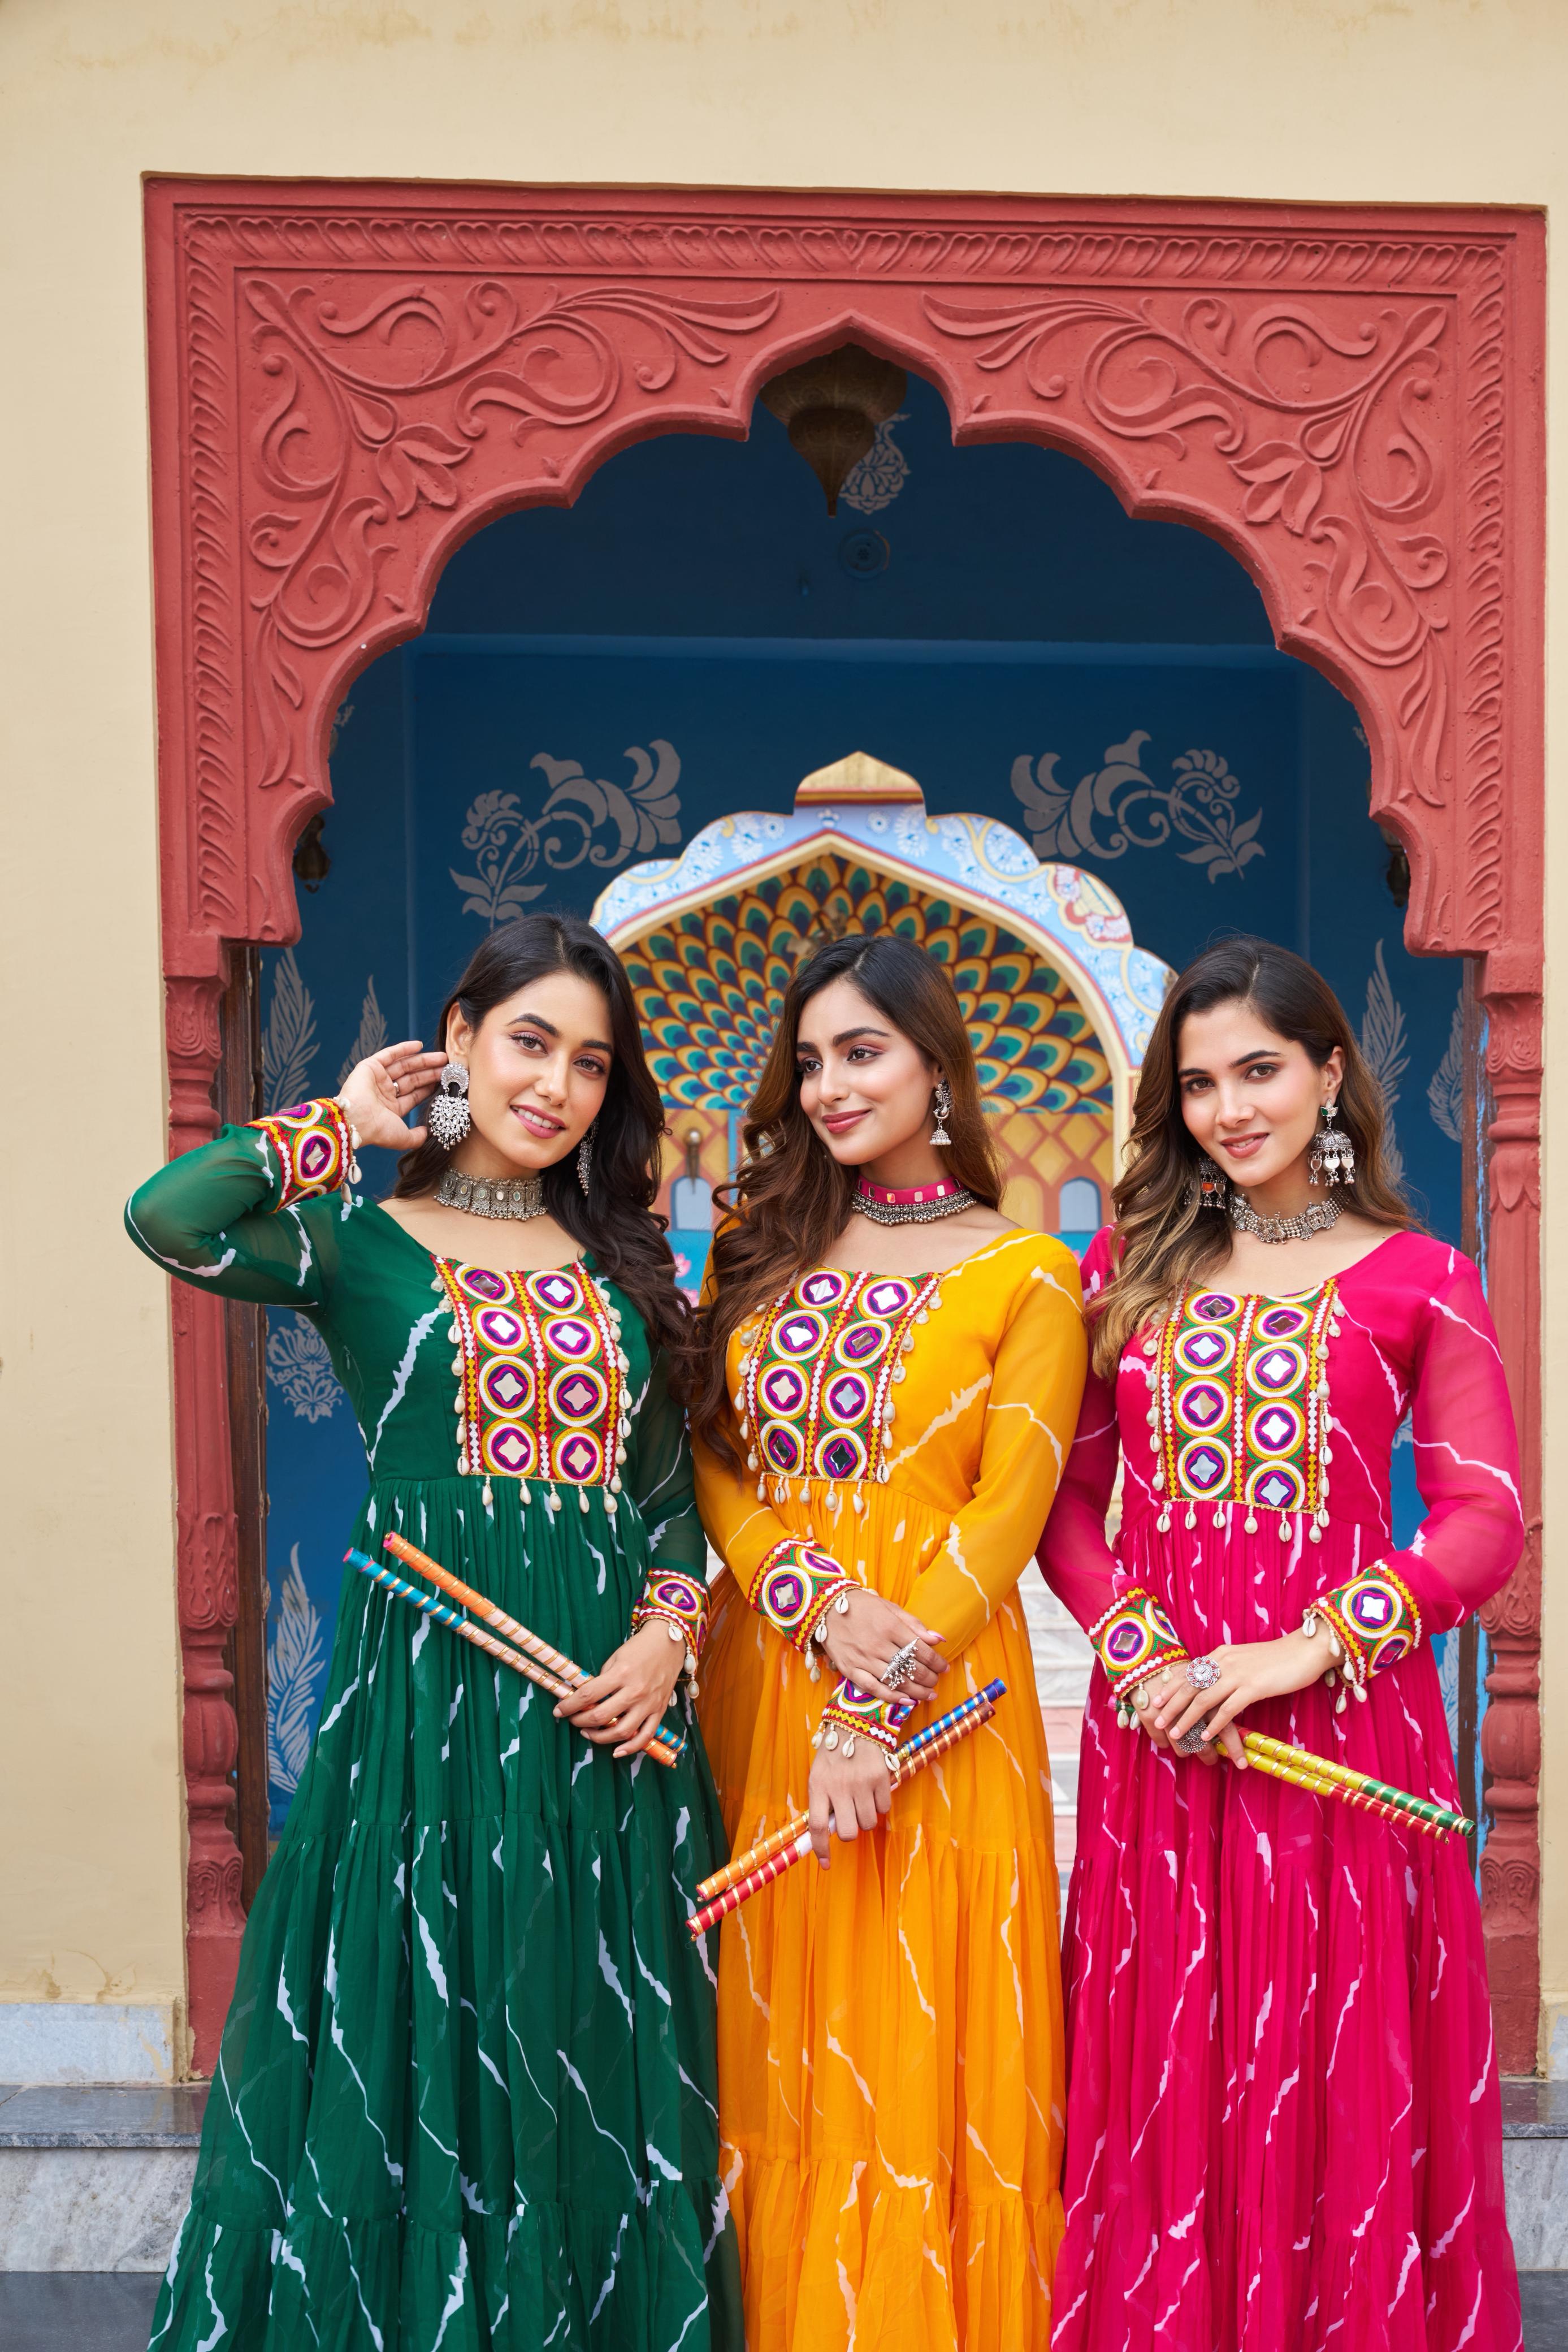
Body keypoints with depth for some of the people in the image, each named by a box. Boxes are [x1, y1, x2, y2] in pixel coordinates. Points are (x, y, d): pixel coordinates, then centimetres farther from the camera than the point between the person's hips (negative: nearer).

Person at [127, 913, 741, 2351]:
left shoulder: (622, 1260, 10)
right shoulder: (360, 1239, -1)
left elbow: (673, 1481, 11)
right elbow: (170, 1219, -21)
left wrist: (667, 1631, -5)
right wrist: (340, 1130, -8)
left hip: (606, 1705, 4)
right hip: (430, 1685, -3)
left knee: (596, 2060, 14)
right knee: (420, 2040, 8)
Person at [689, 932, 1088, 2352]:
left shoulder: (1024, 1272, -3)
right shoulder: (760, 1249, 10)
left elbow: (1004, 1513, -8)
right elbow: (709, 1460, 4)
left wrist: (880, 1714, -14)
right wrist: (817, 1597, -13)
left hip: (935, 1697, -3)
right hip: (762, 1681, 4)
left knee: (921, 2051, 6)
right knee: (780, 2050, 13)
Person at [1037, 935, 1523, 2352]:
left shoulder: (1418, 1279, 1)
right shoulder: (1128, 1269, 8)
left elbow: (1486, 1520, -5)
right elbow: (1067, 1498, 7)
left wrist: (1303, 1651, -15)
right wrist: (1138, 1650, -9)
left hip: (1348, 1725, -2)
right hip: (1157, 1734, 2)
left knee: (1340, 2076, 8)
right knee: (1165, 2077, 11)